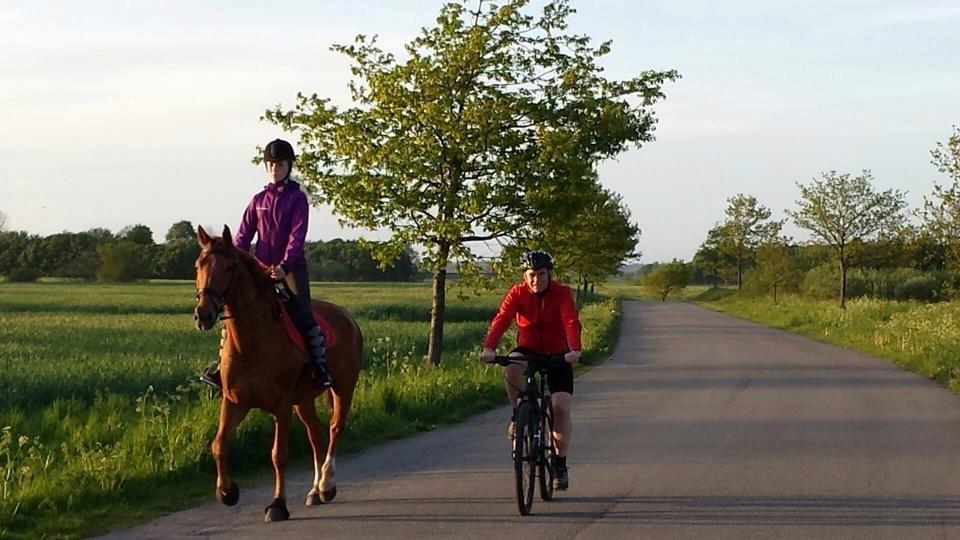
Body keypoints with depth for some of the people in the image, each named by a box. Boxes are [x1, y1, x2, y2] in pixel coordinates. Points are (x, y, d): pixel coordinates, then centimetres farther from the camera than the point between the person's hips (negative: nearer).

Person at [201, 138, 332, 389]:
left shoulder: (297, 198, -3)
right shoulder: (259, 200, 10)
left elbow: (297, 236, -14)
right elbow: (243, 234, 7)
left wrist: (284, 265, -27)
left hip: (291, 266, -4)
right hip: (262, 267, 4)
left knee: (303, 315, -16)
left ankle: (320, 366, -10)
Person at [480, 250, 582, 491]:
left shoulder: (562, 294, -16)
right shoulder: (517, 293, -12)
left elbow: (571, 323, -31)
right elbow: (501, 319, -26)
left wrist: (574, 350, -50)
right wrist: (488, 348, -43)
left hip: (557, 354, -1)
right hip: (528, 349, 1)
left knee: (561, 407, -14)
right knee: (511, 369, -35)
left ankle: (560, 464, 2)